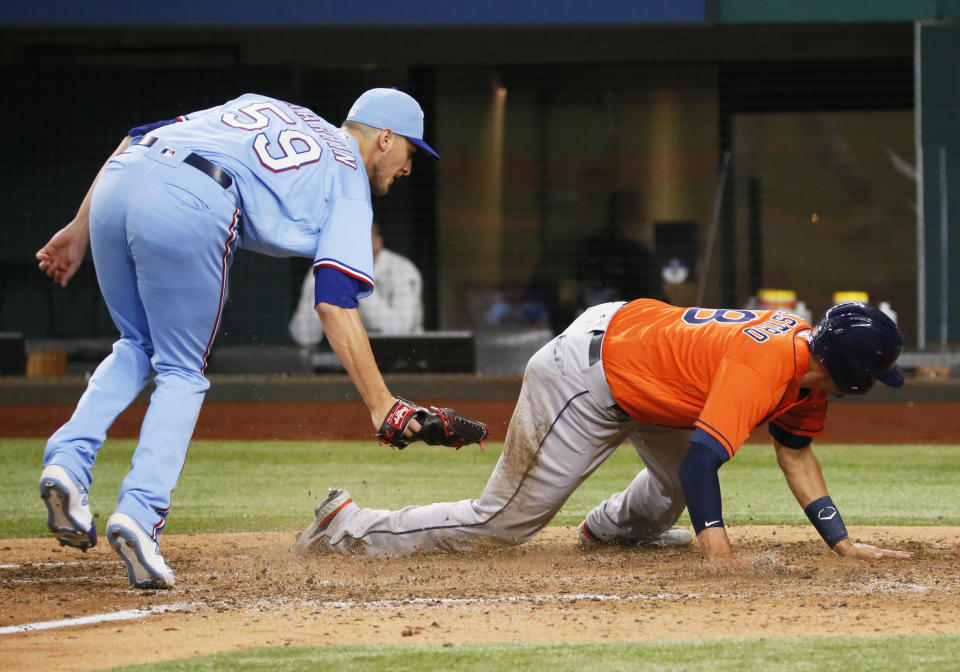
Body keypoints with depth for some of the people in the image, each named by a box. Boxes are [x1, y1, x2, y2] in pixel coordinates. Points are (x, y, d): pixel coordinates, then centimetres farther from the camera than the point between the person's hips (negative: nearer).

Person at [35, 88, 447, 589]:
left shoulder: (261, 106, 36)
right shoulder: (350, 182, 18)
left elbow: (136, 139, 26)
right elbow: (334, 302, 3)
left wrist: (79, 229, 24)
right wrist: (379, 405, 2)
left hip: (116, 182, 5)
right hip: (190, 209, -5)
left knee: (138, 346, 26)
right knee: (182, 373, 13)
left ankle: (68, 460, 5)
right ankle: (140, 512, -5)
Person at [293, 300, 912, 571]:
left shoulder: (808, 350, -1)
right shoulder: (766, 368, -30)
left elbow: (796, 453, 9)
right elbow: (702, 456, -38)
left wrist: (842, 541, 4)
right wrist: (716, 544, -43)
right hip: (586, 379, -9)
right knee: (504, 520, -3)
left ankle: (613, 526, 51)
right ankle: (349, 528, 6)